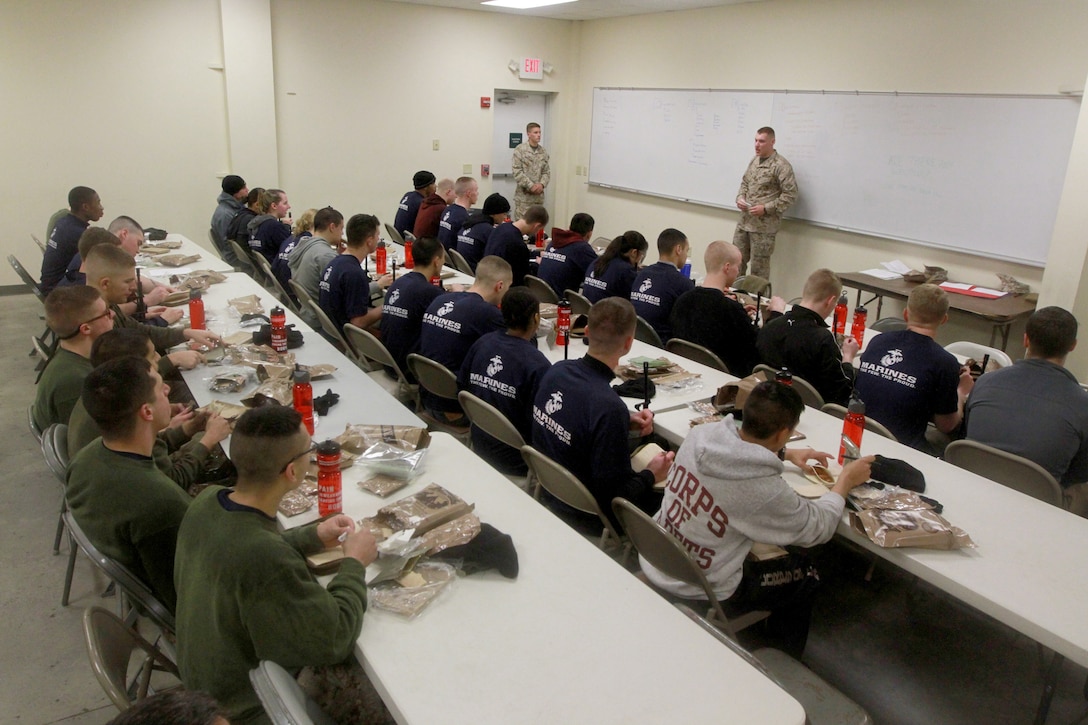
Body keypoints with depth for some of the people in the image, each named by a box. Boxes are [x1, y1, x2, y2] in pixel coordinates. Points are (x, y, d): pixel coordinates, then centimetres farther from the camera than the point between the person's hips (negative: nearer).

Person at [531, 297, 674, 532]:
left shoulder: (556, 371, -10)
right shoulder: (610, 408, -34)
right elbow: (614, 495, -26)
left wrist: (626, 421, 5)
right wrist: (651, 476, -8)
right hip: (583, 519, -7)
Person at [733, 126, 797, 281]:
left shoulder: (781, 165, -11)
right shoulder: (754, 161, 12)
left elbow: (790, 194, -14)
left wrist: (766, 208, -19)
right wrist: (740, 198, 4)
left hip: (764, 226, -7)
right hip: (744, 221, 7)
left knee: (759, 267, 0)